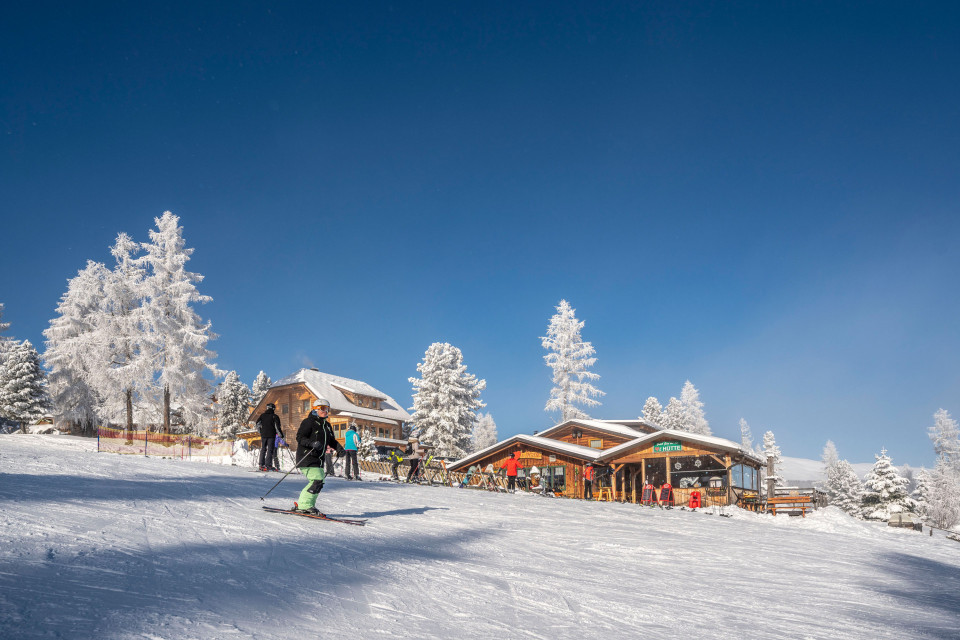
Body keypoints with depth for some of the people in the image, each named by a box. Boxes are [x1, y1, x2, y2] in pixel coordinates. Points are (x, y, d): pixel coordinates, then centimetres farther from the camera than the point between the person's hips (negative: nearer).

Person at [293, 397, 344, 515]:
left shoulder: (327, 425, 19)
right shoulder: (309, 422, -7)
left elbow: (332, 441, 25)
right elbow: (300, 437, -13)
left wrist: (339, 448, 7)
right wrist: (312, 443, -28)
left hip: (319, 459, 9)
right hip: (307, 457, -9)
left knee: (320, 482, 4)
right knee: (316, 480, -19)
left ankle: (302, 505, 13)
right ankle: (304, 505, -12)